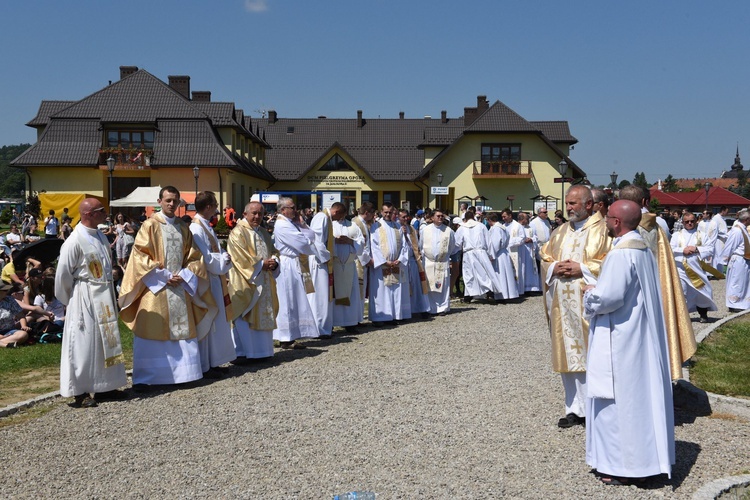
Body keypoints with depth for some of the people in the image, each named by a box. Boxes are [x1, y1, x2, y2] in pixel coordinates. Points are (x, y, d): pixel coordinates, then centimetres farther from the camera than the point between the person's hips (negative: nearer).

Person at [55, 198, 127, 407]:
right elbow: (63, 274, -12)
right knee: (84, 345, -1)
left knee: (103, 342, 14)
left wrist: (109, 294, 14)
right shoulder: (75, 241, -16)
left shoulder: (100, 236, 8)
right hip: (85, 301, -8)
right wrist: (70, 301, -2)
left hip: (104, 298, 8)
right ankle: (80, 392, 8)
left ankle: (103, 385, 25)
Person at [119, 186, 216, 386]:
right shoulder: (150, 225, -3)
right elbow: (140, 256, -9)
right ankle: (145, 376, 8)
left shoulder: (183, 228, 11)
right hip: (155, 288, -4)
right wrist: (164, 276, -13)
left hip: (180, 287, 5)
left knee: (182, 331, 6)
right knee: (151, 333, -1)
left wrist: (184, 276, -6)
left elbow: (194, 257, 11)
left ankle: (181, 371, 16)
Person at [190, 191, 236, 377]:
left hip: (214, 280, 10)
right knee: (206, 323, -3)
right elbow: (205, 258, -22)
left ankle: (212, 362, 22)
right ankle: (204, 366, 5)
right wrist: (224, 259, -10)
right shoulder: (196, 228, -17)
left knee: (215, 322, 14)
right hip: (205, 281, -10)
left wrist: (224, 257, 2)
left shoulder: (206, 226, 13)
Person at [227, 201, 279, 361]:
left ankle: (260, 350, 18)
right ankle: (241, 352, 0)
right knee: (243, 318, -6)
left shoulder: (264, 233, 17)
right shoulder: (238, 233, -8)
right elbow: (240, 257, -16)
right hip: (245, 283, -8)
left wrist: (274, 262, -6)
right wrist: (261, 264, -17)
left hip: (264, 282, 8)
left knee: (263, 316, 10)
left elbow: (273, 251, 17)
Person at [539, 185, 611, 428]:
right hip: (562, 305, 6)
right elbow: (545, 258, 17)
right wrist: (555, 267, -4)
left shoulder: (602, 230, -2)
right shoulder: (560, 232, 17)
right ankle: (574, 409, 18)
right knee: (567, 356, 8)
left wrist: (581, 268, -16)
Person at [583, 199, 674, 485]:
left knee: (619, 398, 0)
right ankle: (641, 457, 27)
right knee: (638, 394, 16)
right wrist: (599, 291, 9)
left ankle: (622, 467, 9)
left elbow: (608, 297, -25)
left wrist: (589, 296, -6)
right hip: (640, 335, 10)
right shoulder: (643, 250, 10)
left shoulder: (620, 254, -20)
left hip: (619, 340, -10)